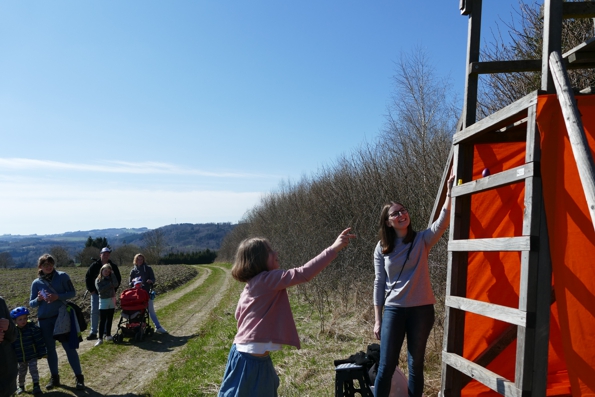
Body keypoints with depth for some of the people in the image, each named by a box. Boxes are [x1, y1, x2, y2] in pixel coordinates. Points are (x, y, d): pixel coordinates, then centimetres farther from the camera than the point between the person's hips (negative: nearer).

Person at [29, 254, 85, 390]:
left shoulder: (62, 276, -4)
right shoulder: (36, 282, 2)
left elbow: (72, 293, -4)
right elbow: (31, 303, 5)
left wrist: (58, 297, -20)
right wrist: (39, 299, -16)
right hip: (44, 320, 3)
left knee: (69, 347, -2)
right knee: (50, 349, 12)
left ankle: (79, 377, 5)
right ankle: (54, 377, 26)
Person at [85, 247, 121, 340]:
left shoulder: (113, 266, 2)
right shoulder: (94, 265, 1)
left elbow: (118, 279, 9)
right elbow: (87, 277, 6)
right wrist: (91, 290, -1)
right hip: (96, 293, 0)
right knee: (94, 312, -3)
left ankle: (106, 331, 14)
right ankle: (93, 332, 1)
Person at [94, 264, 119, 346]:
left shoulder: (111, 278, 5)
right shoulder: (98, 280, -4)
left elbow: (116, 284, -12)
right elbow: (100, 289, -18)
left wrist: (112, 274, -10)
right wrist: (109, 285, -14)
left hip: (112, 300, 4)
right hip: (103, 301, -4)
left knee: (109, 319, 11)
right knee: (102, 320, -7)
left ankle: (108, 335, 23)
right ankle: (100, 338, -7)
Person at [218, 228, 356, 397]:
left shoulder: (252, 284, 8)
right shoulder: (268, 279, -19)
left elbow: (239, 315, 17)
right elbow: (304, 274, -27)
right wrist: (334, 248, -26)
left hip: (249, 355, 9)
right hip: (250, 358, -9)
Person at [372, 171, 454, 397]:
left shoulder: (422, 240, -1)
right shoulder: (382, 248, 1)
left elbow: (443, 221, -19)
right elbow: (379, 284, 3)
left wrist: (449, 192, -32)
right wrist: (377, 320, 2)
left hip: (421, 309, 0)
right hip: (394, 310, 0)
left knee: (416, 366, 10)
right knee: (386, 367, 1)